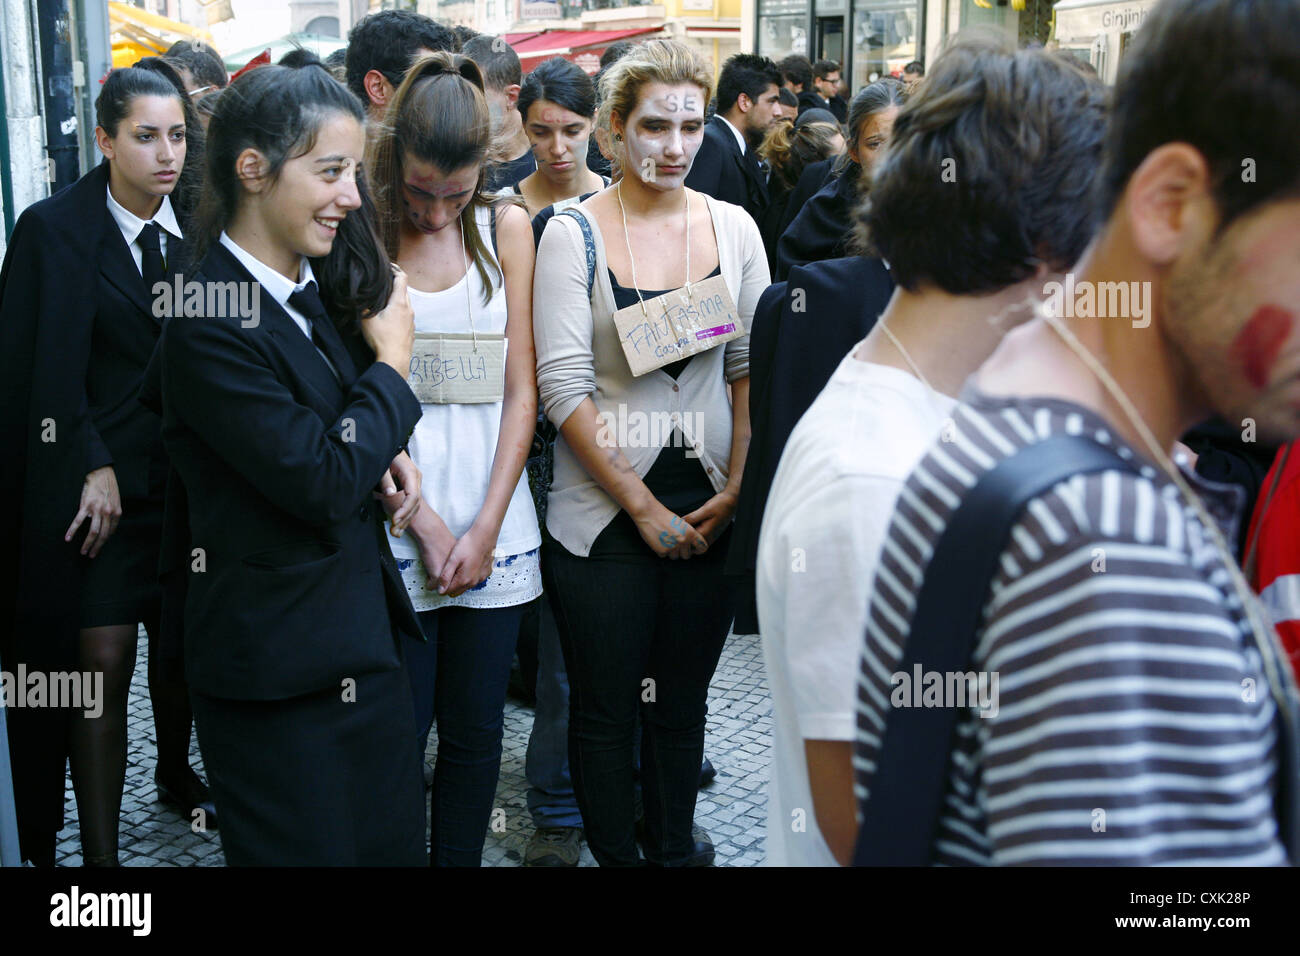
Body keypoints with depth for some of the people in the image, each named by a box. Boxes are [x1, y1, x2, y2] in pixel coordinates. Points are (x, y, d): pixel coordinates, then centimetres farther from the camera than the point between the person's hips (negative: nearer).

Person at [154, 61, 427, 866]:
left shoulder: (314, 289, 6)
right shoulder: (209, 325, -21)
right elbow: (324, 485, -22)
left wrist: (382, 453, -1)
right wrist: (392, 364, -11)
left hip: (364, 637, 8)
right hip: (279, 672, -8)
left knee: (398, 844, 16)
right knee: (312, 848, 6)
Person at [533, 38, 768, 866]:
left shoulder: (733, 227, 4)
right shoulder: (574, 234, -6)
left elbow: (753, 366, 4)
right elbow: (563, 386, -10)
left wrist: (736, 490, -6)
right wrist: (642, 506, -10)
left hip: (711, 510, 3)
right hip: (602, 511, -3)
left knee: (684, 697, 15)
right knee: (606, 707, 8)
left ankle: (676, 846, 32)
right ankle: (614, 855, 26)